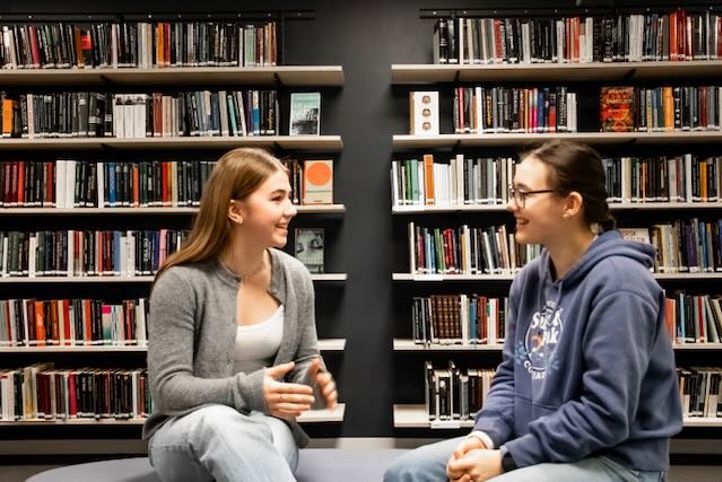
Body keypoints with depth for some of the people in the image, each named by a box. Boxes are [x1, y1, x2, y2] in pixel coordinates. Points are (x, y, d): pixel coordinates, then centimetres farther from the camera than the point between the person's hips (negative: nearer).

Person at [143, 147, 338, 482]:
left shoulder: (295, 277, -1)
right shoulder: (181, 282, -15)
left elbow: (305, 361, 9)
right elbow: (167, 388, -16)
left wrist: (313, 383, -16)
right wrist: (247, 391, -30)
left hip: (265, 427, 2)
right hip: (186, 433, -2)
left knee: (270, 433, -36)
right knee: (217, 422, -38)